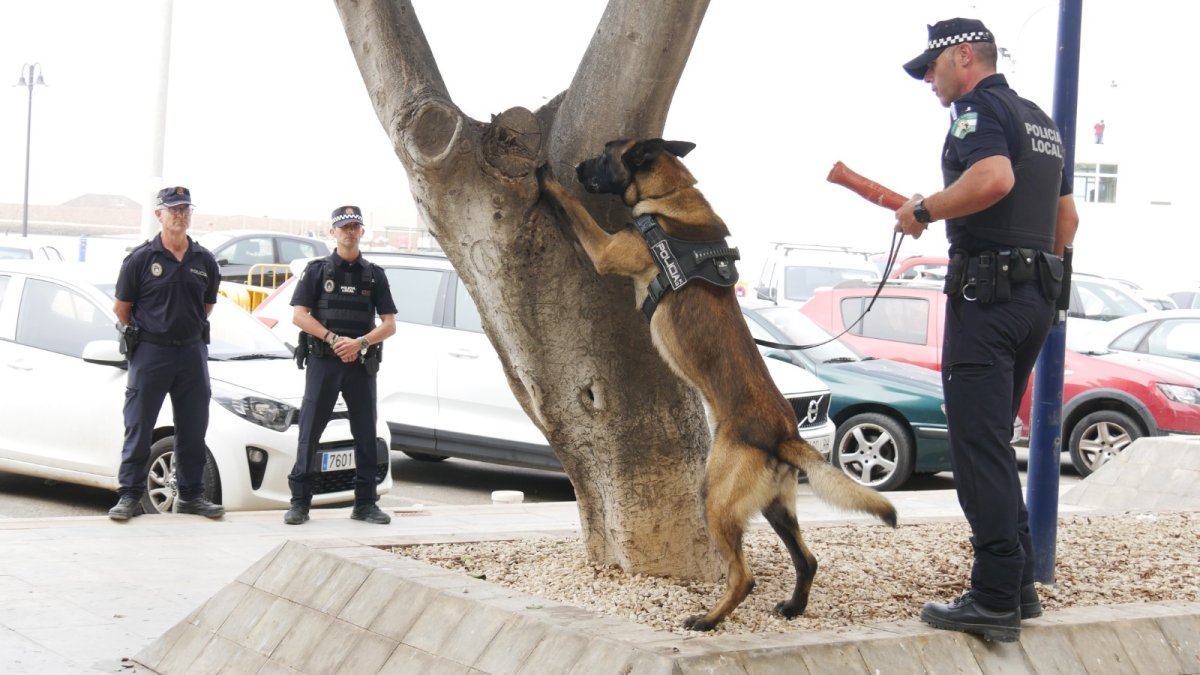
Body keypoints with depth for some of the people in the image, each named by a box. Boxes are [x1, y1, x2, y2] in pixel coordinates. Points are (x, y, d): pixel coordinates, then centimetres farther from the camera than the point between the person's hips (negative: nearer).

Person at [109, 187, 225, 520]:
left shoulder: (204, 261, 6)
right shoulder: (140, 258, -4)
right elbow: (121, 308, 3)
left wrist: (190, 331, 13)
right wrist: (139, 336, 8)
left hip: (192, 353, 4)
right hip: (150, 354, -3)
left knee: (193, 429, 8)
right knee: (139, 429, 0)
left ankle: (190, 494, 19)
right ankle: (130, 496, 6)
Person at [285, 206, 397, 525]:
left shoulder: (374, 274, 12)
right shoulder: (317, 270, 6)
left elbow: (389, 324, 7)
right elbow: (299, 315, -2)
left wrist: (360, 342, -11)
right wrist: (335, 339, -13)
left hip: (362, 364, 3)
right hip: (322, 361, -2)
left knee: (366, 435, 4)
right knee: (310, 432, -5)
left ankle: (365, 503, 12)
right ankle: (300, 502, -1)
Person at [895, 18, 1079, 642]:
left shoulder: (978, 107, -8)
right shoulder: (1038, 120, 21)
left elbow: (994, 177, -27)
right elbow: (1067, 216, 25)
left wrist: (923, 209, -16)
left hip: (986, 292, -10)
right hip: (1037, 297, 10)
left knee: (979, 447, -9)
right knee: (994, 444, 17)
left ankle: (995, 600, -10)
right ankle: (1019, 584, 19)